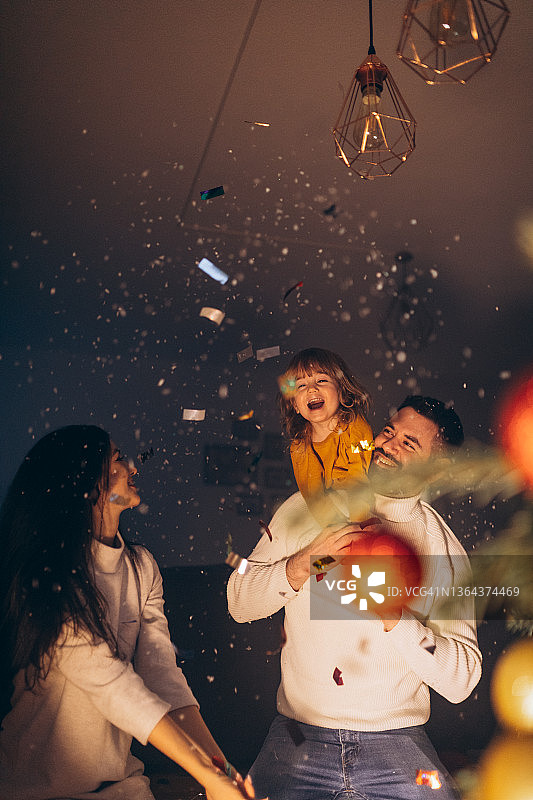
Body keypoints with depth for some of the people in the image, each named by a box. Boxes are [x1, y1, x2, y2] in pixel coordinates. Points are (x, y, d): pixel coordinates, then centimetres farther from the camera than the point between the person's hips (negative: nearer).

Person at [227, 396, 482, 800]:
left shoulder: (445, 551, -2)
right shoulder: (307, 509, 0)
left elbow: (461, 682, -5)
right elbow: (239, 603, -1)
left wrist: (397, 617, -20)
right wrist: (302, 564, -17)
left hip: (398, 739, 1)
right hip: (299, 733, 0)